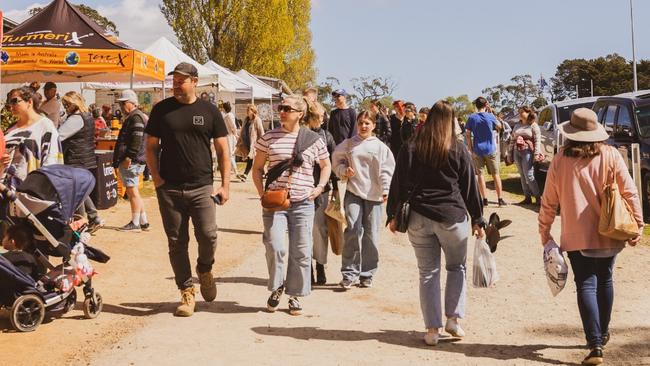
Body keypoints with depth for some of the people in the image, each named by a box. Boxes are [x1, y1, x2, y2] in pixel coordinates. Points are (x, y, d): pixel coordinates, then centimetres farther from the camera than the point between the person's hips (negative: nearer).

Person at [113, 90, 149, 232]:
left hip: (131, 162, -11)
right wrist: (119, 160, 26)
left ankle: (135, 224, -1)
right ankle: (144, 222, 17)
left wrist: (129, 157, -24)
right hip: (129, 161, 11)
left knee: (132, 191, -6)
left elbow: (137, 140, -22)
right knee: (132, 192, 13)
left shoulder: (136, 117, -12)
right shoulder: (131, 117, 22)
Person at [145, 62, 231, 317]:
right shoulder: (161, 110, 7)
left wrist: (225, 184, -1)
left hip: (201, 188, -1)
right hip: (169, 188, 1)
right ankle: (186, 292, 15)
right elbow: (151, 146, 11)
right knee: (177, 242, 4)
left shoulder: (209, 111, 5)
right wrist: (156, 177, -3)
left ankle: (205, 270, 20)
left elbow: (222, 149, 6)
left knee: (208, 235, -11)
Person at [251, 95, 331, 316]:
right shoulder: (269, 138, 2)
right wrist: (261, 192, -3)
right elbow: (257, 168, 10)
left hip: (303, 203, 1)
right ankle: (276, 289, 14)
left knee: (301, 252, 3)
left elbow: (326, 166, 17)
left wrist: (319, 187, 2)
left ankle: (294, 295, 18)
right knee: (275, 247, -11)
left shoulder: (313, 140, 3)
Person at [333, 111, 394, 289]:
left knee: (371, 234, 4)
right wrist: (344, 170, -5)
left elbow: (387, 169, 4)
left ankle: (367, 274, 17)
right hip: (353, 192, 0)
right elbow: (337, 161, 15)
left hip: (374, 194, 1)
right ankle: (349, 274, -5)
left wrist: (386, 190, -5)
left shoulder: (380, 147, 5)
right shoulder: (348, 144, 8)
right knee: (353, 230, -13)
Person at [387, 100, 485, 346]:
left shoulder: (410, 149, 2)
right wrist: (477, 219, 10)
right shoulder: (458, 150, -2)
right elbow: (470, 187, 2)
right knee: (457, 267, 18)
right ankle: (453, 319, 13)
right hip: (452, 217, -1)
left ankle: (432, 329, 8)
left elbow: (398, 184, 4)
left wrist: (393, 215, 13)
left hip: (419, 218, 1)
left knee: (428, 272, 8)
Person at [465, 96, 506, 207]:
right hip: (490, 149, 0)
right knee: (495, 174, 7)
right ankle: (500, 199, 6)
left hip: (477, 150, 0)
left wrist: (471, 150, -1)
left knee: (480, 174, 7)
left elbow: (468, 135, -6)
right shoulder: (490, 116, -5)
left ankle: (485, 199, 5)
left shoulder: (472, 118, -3)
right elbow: (499, 126, 14)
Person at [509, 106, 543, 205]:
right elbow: (512, 140, 18)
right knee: (522, 176, 7)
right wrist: (510, 153, 13)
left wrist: (536, 154, -16)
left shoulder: (533, 125, -2)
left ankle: (538, 197, -3)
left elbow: (537, 140, -7)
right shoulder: (517, 126, 16)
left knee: (529, 176, -10)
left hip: (527, 152, -6)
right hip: (517, 152, 6)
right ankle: (527, 198, 13)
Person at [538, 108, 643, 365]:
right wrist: (638, 224, 4)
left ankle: (595, 345, -12)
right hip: (609, 233, 2)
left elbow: (549, 201, 0)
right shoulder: (610, 155, -4)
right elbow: (629, 192, -5)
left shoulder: (560, 160, -4)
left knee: (586, 286, -1)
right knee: (604, 281, 20)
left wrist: (544, 231, 10)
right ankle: (602, 334, 34)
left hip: (576, 237, -2)